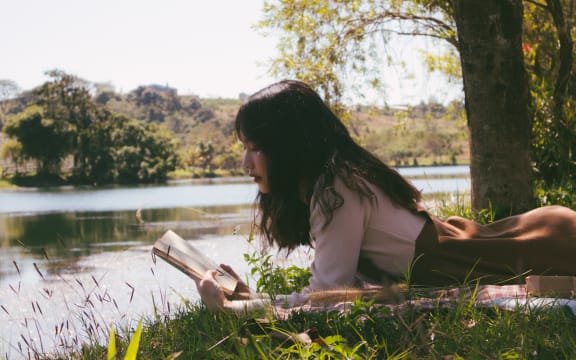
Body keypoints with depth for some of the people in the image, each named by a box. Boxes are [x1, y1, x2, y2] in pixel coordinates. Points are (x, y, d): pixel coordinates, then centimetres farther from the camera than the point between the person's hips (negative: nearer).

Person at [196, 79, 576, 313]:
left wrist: (230, 307, -20)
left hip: (469, 269, -8)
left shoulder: (337, 191, -24)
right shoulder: (339, 176, 5)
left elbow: (328, 294, -24)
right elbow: (348, 276, 6)